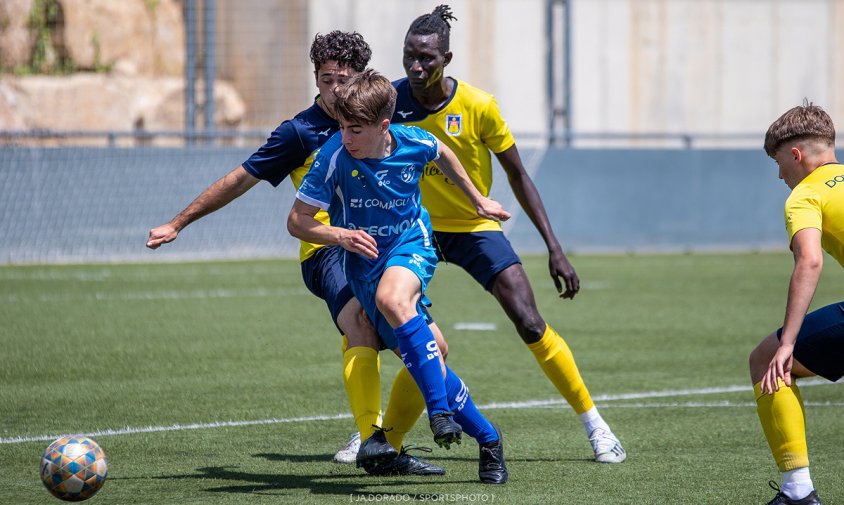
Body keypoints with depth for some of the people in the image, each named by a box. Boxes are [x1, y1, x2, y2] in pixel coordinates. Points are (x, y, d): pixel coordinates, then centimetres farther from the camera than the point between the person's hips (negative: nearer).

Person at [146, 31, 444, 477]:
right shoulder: (300, 132, -3)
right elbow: (240, 180, 3)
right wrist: (178, 223, 4)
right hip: (327, 250, -7)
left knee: (431, 347, 0)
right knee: (361, 323, -34)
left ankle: (389, 445, 17)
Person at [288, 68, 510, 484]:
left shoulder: (413, 143, -13)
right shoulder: (334, 157, -18)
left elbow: (442, 155, 14)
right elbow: (297, 221, -12)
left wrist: (477, 200, 24)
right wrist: (340, 235, -30)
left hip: (411, 247, -1)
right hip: (365, 262, 1)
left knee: (392, 298, -38)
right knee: (425, 363, -6)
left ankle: (441, 407, -33)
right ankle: (487, 439, 10)